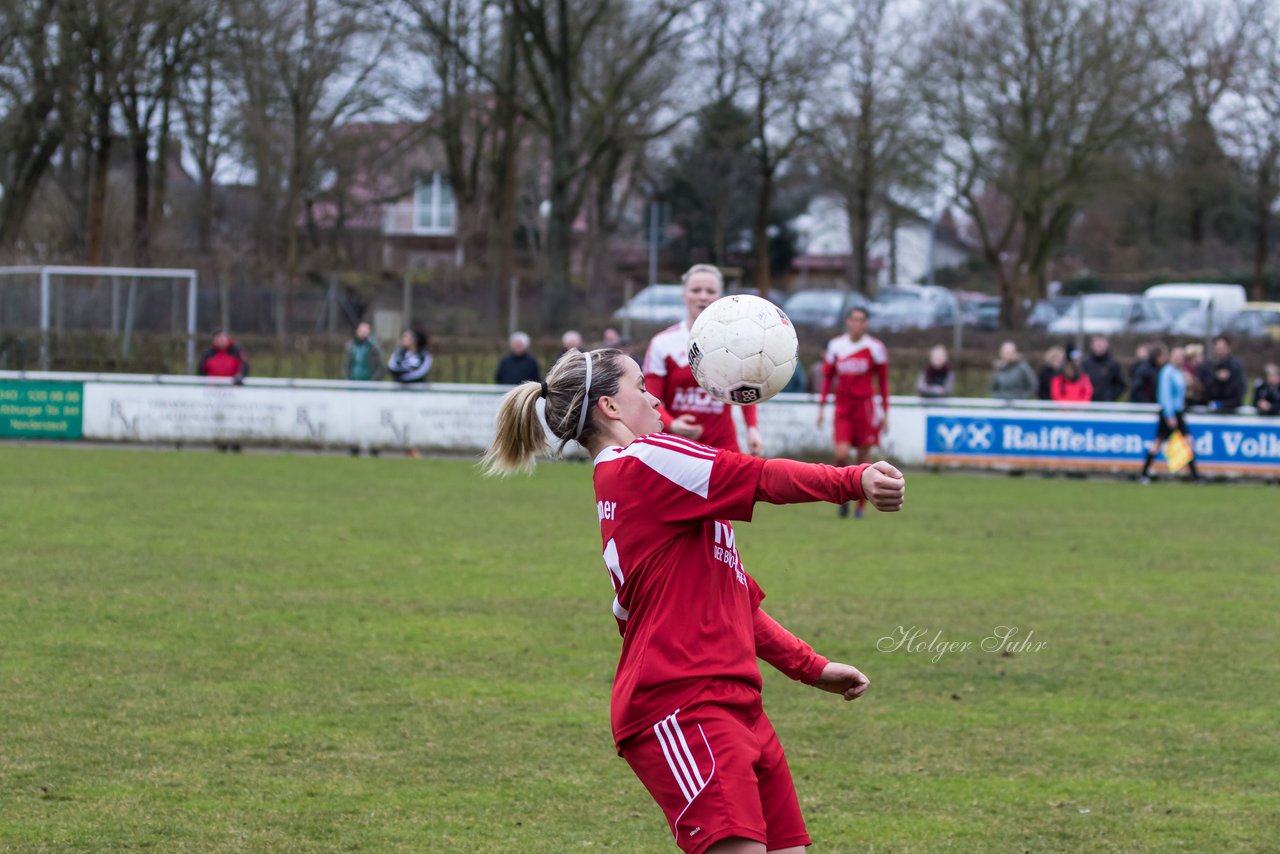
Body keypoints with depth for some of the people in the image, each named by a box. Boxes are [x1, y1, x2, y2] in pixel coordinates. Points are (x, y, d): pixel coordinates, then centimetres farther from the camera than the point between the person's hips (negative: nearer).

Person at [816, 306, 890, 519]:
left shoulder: (875, 347, -1)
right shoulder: (835, 345, 4)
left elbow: (883, 381, 5)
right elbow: (827, 376, 13)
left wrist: (885, 413, 5)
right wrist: (822, 407, 8)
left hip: (865, 404, -1)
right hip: (842, 406, 1)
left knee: (863, 456, 2)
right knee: (841, 454, -14)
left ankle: (860, 505, 14)